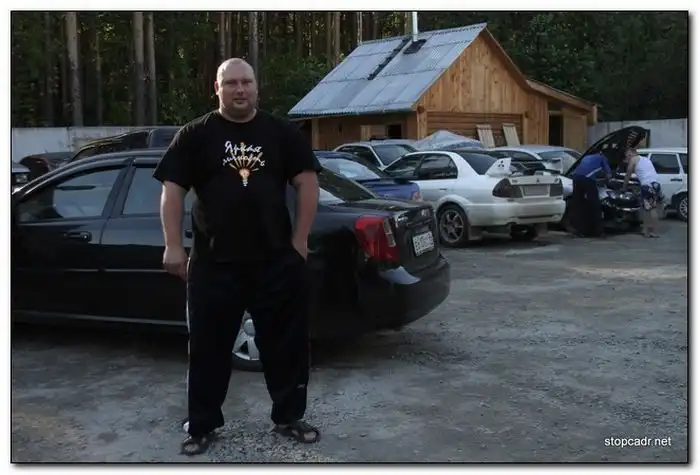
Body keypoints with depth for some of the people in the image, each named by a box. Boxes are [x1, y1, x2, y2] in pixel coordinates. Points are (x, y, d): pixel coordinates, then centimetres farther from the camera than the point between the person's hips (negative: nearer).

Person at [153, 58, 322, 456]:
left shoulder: (282, 133, 6)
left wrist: (300, 241, -1)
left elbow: (307, 182, 5)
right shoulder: (196, 135, 3)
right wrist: (173, 246, -6)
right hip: (214, 262, -1)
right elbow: (172, 190, 1)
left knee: (287, 343, 9)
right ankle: (202, 426, 22)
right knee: (209, 347, 7)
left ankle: (289, 417, 26)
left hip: (277, 260, 1)